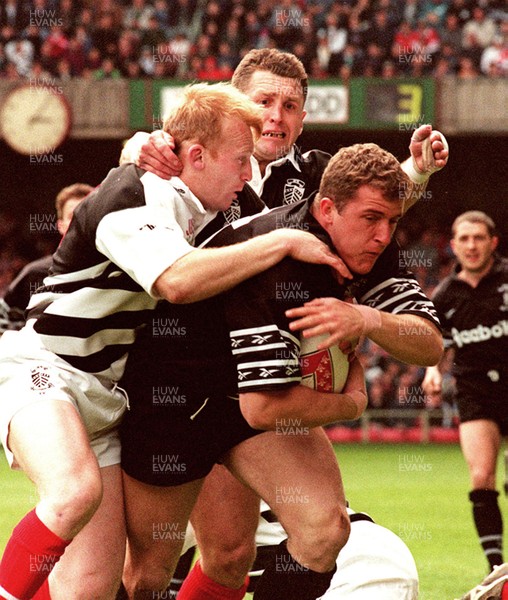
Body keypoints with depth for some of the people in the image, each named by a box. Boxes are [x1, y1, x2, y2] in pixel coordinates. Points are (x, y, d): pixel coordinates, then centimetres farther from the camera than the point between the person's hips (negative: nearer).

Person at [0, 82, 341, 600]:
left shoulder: (201, 215, 14)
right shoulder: (132, 194, -14)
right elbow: (177, 280, -33)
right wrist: (284, 242, -25)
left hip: (107, 398, 8)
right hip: (43, 369, -8)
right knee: (77, 491, -39)